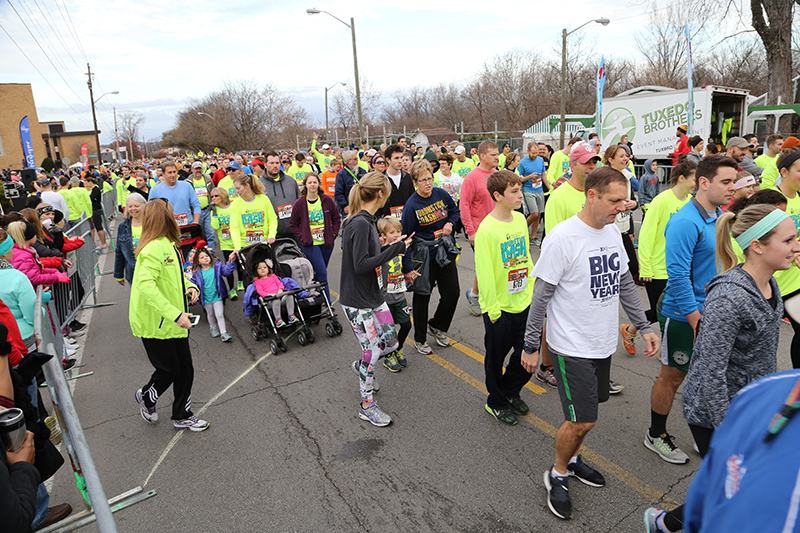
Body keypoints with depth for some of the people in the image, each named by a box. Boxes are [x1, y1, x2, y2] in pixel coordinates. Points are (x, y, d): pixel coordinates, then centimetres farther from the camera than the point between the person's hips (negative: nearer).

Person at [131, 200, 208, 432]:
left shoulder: (168, 245, 9)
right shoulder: (153, 249, -23)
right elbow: (145, 286, -33)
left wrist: (189, 285, 1)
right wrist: (175, 314, -36)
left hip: (173, 321, 9)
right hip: (154, 323, -9)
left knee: (185, 369, 11)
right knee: (169, 370, 5)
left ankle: (182, 416, 27)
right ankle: (146, 397, 37)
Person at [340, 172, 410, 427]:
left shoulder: (366, 221, 7)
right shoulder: (360, 224, -22)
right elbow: (361, 265, -26)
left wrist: (389, 246, 7)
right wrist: (395, 249, -23)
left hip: (372, 294, 9)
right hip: (356, 300, -9)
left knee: (391, 342, 14)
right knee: (372, 351, 1)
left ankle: (362, 367, 42)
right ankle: (367, 405, 21)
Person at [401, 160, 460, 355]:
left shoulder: (441, 194, -2)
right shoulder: (411, 206, -16)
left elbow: (455, 211, 18)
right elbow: (406, 238, -14)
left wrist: (450, 223, -4)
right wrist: (407, 267, -16)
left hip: (445, 250, 5)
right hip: (423, 254, -5)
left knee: (452, 292, 9)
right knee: (422, 296, 7)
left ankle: (436, 326, 35)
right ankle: (420, 339, 25)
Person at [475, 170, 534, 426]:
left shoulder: (520, 219, 3)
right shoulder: (486, 229, -20)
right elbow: (485, 273, -18)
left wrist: (531, 288, 11)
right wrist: (493, 309, -16)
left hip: (523, 302, 7)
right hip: (500, 308, -6)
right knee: (496, 357, 12)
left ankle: (510, 391, 40)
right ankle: (496, 402, 33)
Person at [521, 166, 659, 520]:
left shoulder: (612, 232, 4)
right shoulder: (562, 238, -20)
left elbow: (625, 285, 14)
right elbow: (541, 296, -16)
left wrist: (644, 327, 12)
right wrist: (531, 346, -12)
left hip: (604, 343, 7)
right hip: (573, 347, -7)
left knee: (585, 413, 20)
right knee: (582, 420, -1)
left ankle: (571, 458, 44)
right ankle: (558, 475, 24)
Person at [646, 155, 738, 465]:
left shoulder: (722, 217, 7)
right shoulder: (685, 222, -21)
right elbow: (677, 275, -24)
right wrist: (696, 320, -22)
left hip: (713, 311, 8)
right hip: (683, 315, -8)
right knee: (673, 376, 6)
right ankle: (655, 436, 25)